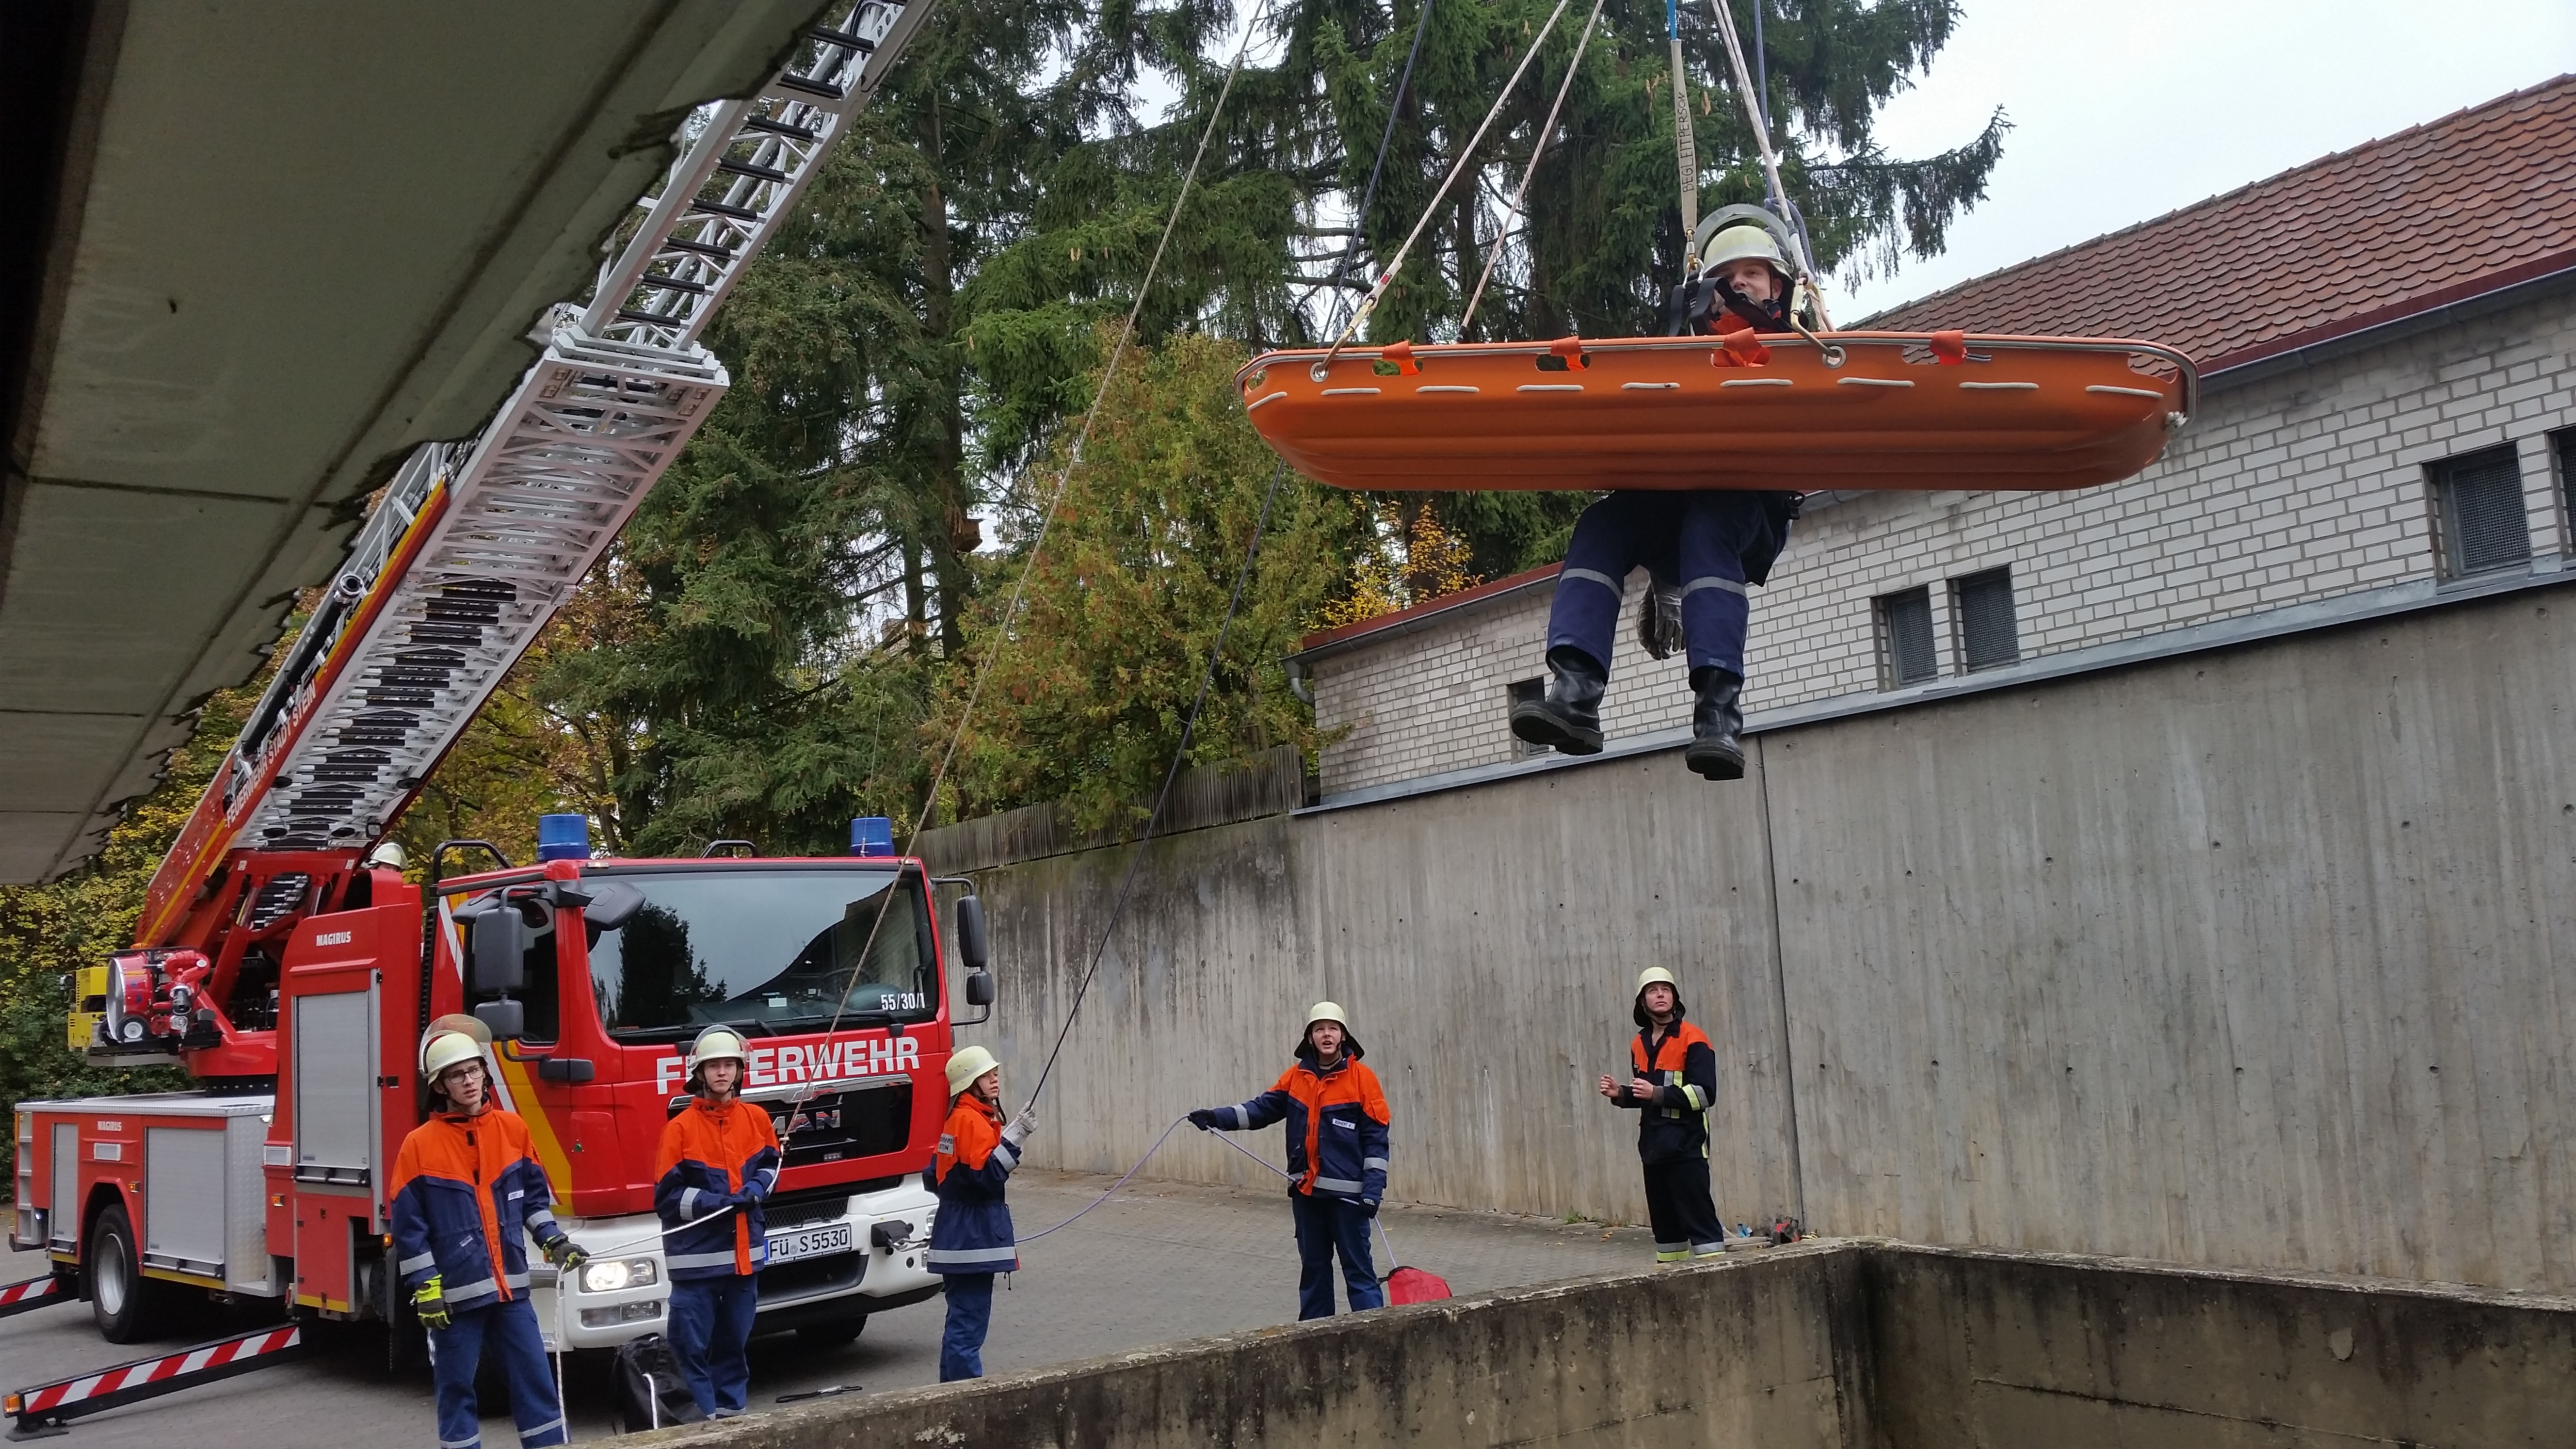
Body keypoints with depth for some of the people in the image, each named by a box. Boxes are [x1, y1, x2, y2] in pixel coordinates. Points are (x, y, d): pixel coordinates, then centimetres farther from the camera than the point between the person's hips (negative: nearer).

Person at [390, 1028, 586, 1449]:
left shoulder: (513, 1128, 3)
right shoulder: (419, 1146, -6)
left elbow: (534, 1194, 14)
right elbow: (408, 1226, -5)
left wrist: (554, 1241, 3)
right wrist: (425, 1290, -9)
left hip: (510, 1287, 3)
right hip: (456, 1293, -3)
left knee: (535, 1379, 5)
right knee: (457, 1388, 7)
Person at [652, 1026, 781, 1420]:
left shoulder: (757, 1119, 5)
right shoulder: (680, 1128, -8)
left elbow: (772, 1164, 18)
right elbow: (667, 1196, -8)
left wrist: (756, 1189, -3)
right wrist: (717, 1203, -19)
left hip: (744, 1250, 4)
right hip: (696, 1254, -4)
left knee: (735, 1339, 15)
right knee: (692, 1344, -3)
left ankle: (731, 1410, 26)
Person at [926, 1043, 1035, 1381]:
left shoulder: (958, 1118, 15)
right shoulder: (972, 1120, -15)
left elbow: (935, 1176, 20)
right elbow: (988, 1173, -24)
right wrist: (1016, 1136, -25)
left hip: (958, 1236, 10)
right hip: (973, 1237, -10)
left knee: (963, 1319, 17)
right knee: (969, 1323, -8)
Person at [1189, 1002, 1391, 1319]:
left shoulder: (1362, 1078, -6)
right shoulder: (1296, 1077, 7)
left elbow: (1375, 1138, -7)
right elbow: (1262, 1108, 2)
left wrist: (1373, 1190, -13)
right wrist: (1217, 1118, -13)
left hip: (1347, 1193, -5)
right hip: (1306, 1191, 5)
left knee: (1358, 1269, -3)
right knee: (1313, 1268, 14)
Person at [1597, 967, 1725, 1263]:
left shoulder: (1692, 1039, -9)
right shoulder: (1639, 1044, 14)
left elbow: (1705, 1093, -16)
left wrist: (1657, 1094, -21)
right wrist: (1620, 1094, 4)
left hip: (1686, 1145, -7)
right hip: (1654, 1144, 7)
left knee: (1698, 1214, -11)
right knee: (1663, 1217, 13)